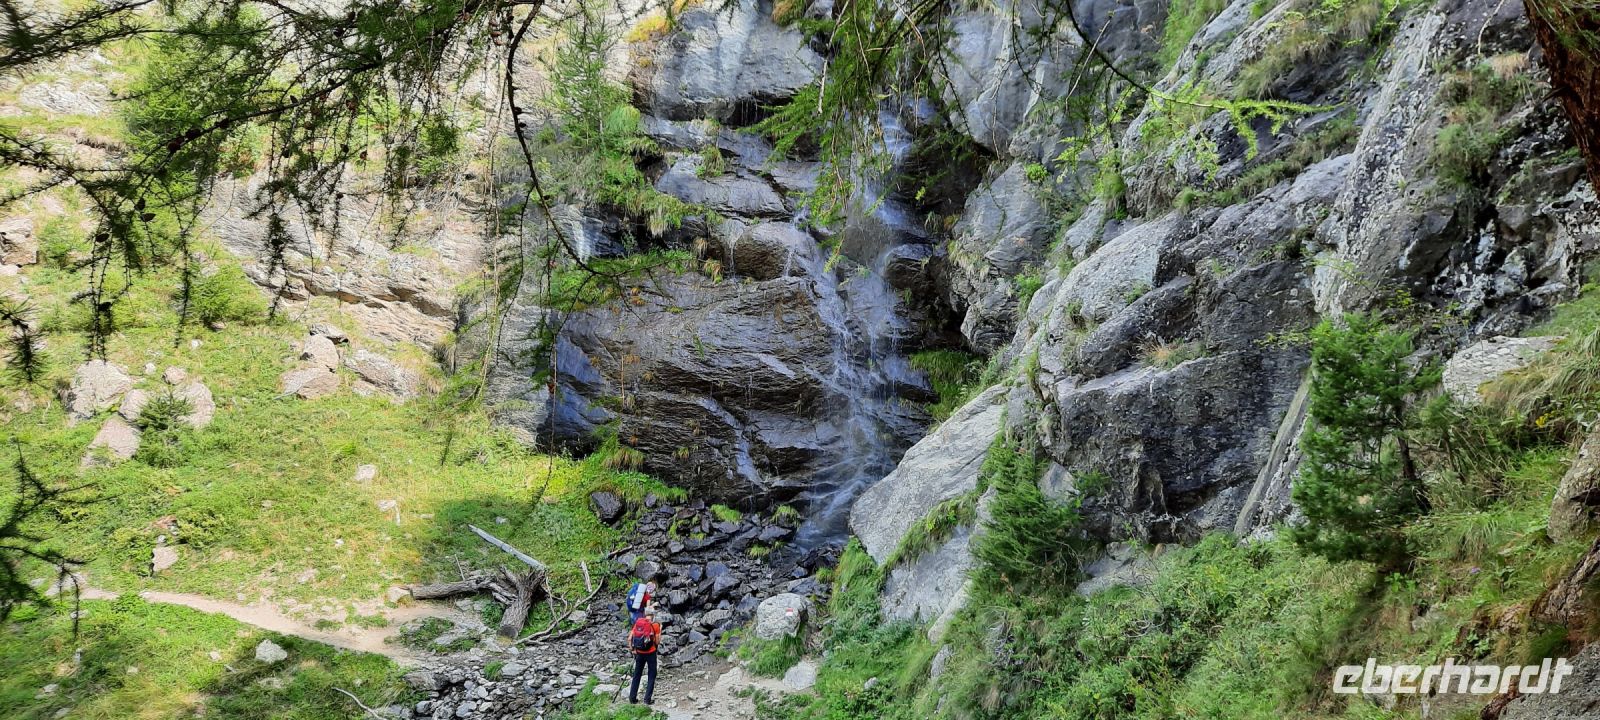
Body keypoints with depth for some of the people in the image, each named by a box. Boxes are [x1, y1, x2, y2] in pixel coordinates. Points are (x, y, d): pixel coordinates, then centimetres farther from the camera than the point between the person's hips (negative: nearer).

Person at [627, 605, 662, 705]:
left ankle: (632, 698, 18)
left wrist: (632, 649, 11)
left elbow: (629, 638, -1)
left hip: (639, 653, 3)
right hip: (651, 653, -3)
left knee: (637, 675, 16)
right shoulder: (655, 625, -10)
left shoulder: (638, 622, 0)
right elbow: (657, 642, -8)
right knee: (652, 675, 10)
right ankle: (647, 699, 6)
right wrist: (659, 631, 6)